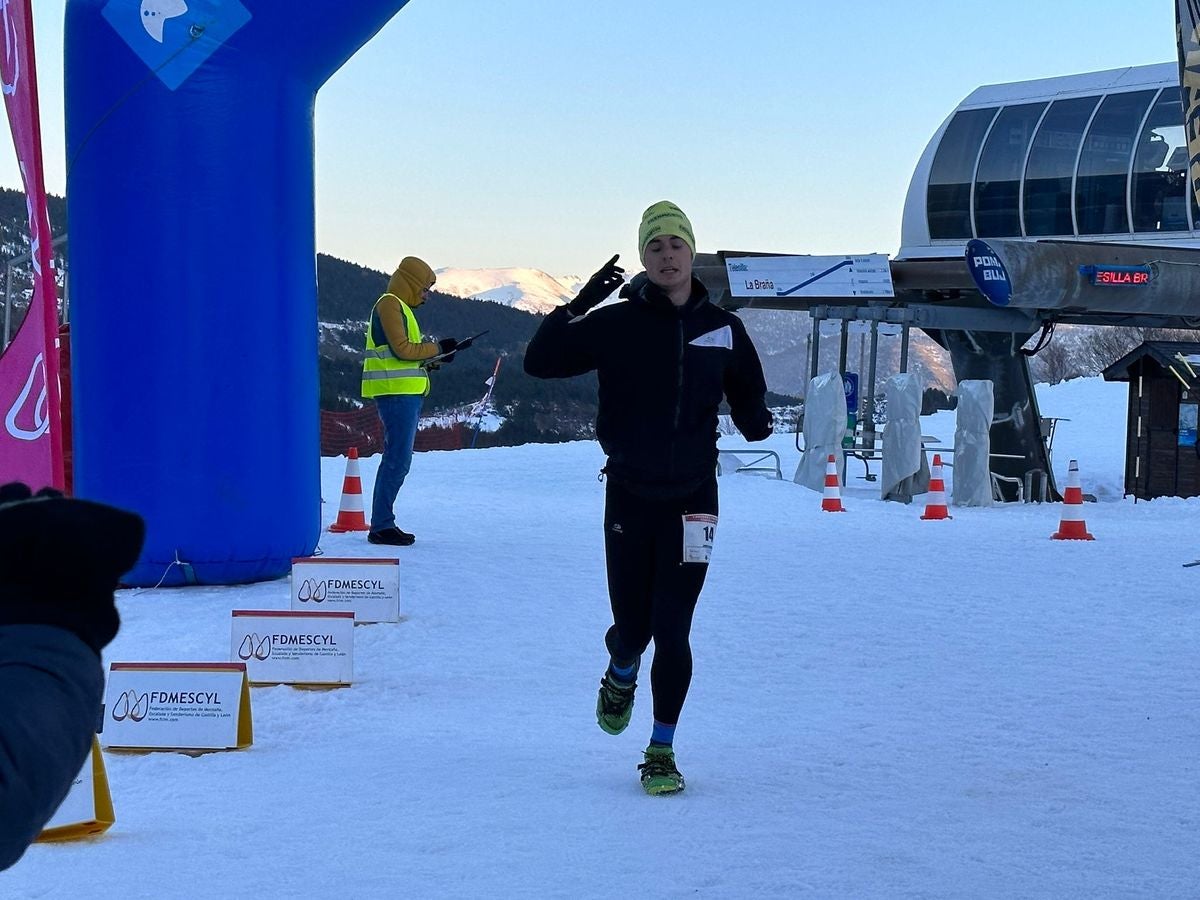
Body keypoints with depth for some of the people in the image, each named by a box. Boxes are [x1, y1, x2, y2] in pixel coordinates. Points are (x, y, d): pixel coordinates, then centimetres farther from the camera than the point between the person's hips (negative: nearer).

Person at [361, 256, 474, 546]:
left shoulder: (400, 307, 23)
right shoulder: (389, 304, -7)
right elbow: (401, 349, -16)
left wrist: (434, 359, 9)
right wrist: (437, 348, -7)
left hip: (407, 393, 10)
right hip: (396, 392, -10)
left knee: (397, 460, 10)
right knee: (397, 460, -12)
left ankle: (383, 523, 13)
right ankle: (381, 526, -11)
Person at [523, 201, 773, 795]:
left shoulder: (723, 329, 2)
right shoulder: (616, 325, -4)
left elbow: (747, 398, 12)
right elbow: (539, 362, -7)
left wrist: (756, 421, -11)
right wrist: (578, 307, -19)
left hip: (692, 500, 0)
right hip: (628, 498, 0)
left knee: (672, 631, -4)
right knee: (631, 627, 6)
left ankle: (662, 752, 10)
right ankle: (621, 678, 43)